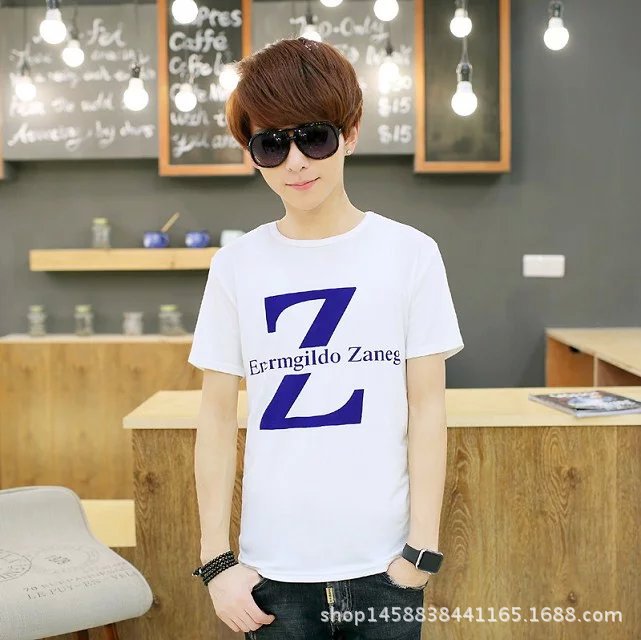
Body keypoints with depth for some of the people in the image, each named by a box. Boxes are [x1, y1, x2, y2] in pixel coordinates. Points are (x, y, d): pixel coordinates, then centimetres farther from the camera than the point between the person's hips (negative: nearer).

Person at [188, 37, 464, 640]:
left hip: (384, 562, 0)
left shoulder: (410, 253, -4)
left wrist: (422, 548, -5)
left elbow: (427, 406, -2)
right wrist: (216, 559, -1)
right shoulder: (236, 265, -1)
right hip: (274, 565, 1)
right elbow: (218, 416, 1)